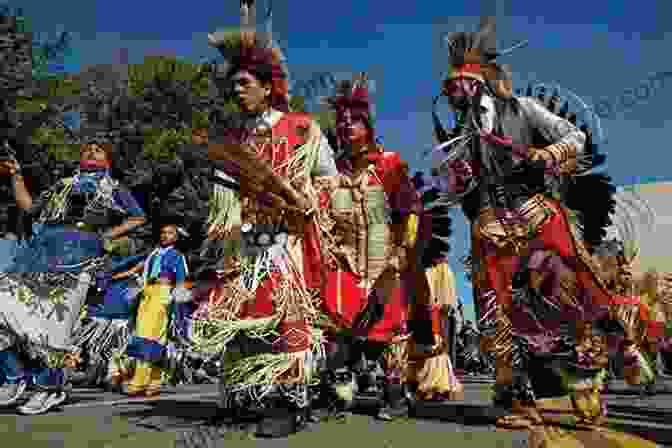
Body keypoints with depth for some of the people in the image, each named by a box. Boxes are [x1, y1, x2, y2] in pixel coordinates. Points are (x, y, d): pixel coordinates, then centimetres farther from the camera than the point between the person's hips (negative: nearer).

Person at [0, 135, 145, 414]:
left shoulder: (113, 189, 19)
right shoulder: (63, 185, 32)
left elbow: (137, 218, 9)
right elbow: (29, 206, 32)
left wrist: (107, 236, -1)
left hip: (78, 250, -5)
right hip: (40, 247, 5)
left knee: (52, 318, -10)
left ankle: (50, 387, 5)